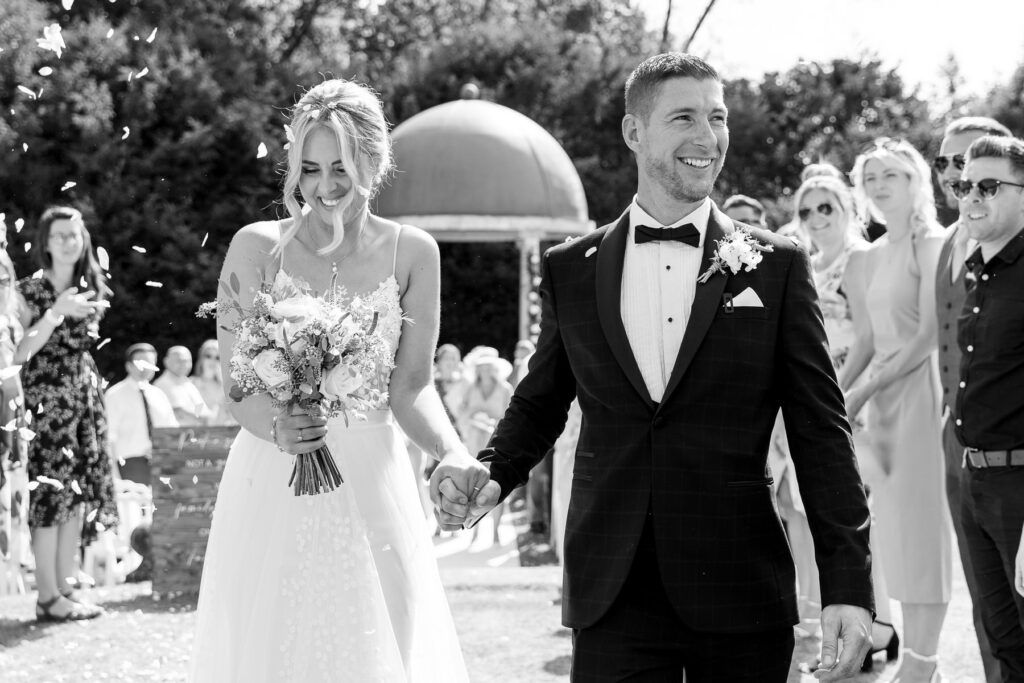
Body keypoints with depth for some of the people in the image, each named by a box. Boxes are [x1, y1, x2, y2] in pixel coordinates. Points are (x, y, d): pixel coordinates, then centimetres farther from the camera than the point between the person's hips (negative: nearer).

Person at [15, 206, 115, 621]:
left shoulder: (90, 292, 14)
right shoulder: (29, 291, -4)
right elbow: (18, 353, -12)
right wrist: (56, 313, -17)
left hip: (84, 398, 6)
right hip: (44, 400, -6)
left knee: (80, 497, 4)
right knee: (50, 493, -9)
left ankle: (66, 589, 10)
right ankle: (48, 598, -8)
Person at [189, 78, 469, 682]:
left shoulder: (411, 253, 2)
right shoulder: (258, 248, -2)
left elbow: (410, 386, 1)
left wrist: (457, 457, -17)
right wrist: (278, 428, -26)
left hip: (372, 484, 1)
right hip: (273, 484, -1)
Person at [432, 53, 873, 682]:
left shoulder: (777, 266, 2)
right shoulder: (571, 270, 7)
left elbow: (821, 432, 0)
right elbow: (539, 404, 18)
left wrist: (849, 587, -7)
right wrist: (492, 472, -4)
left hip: (743, 600, -1)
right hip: (612, 601, 1)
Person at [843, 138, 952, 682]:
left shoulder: (931, 245, -7)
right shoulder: (865, 260, 14)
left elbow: (929, 336, -14)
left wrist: (863, 391, -16)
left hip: (922, 390, -7)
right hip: (879, 399, 7)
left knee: (921, 523, -5)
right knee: (893, 524, 6)